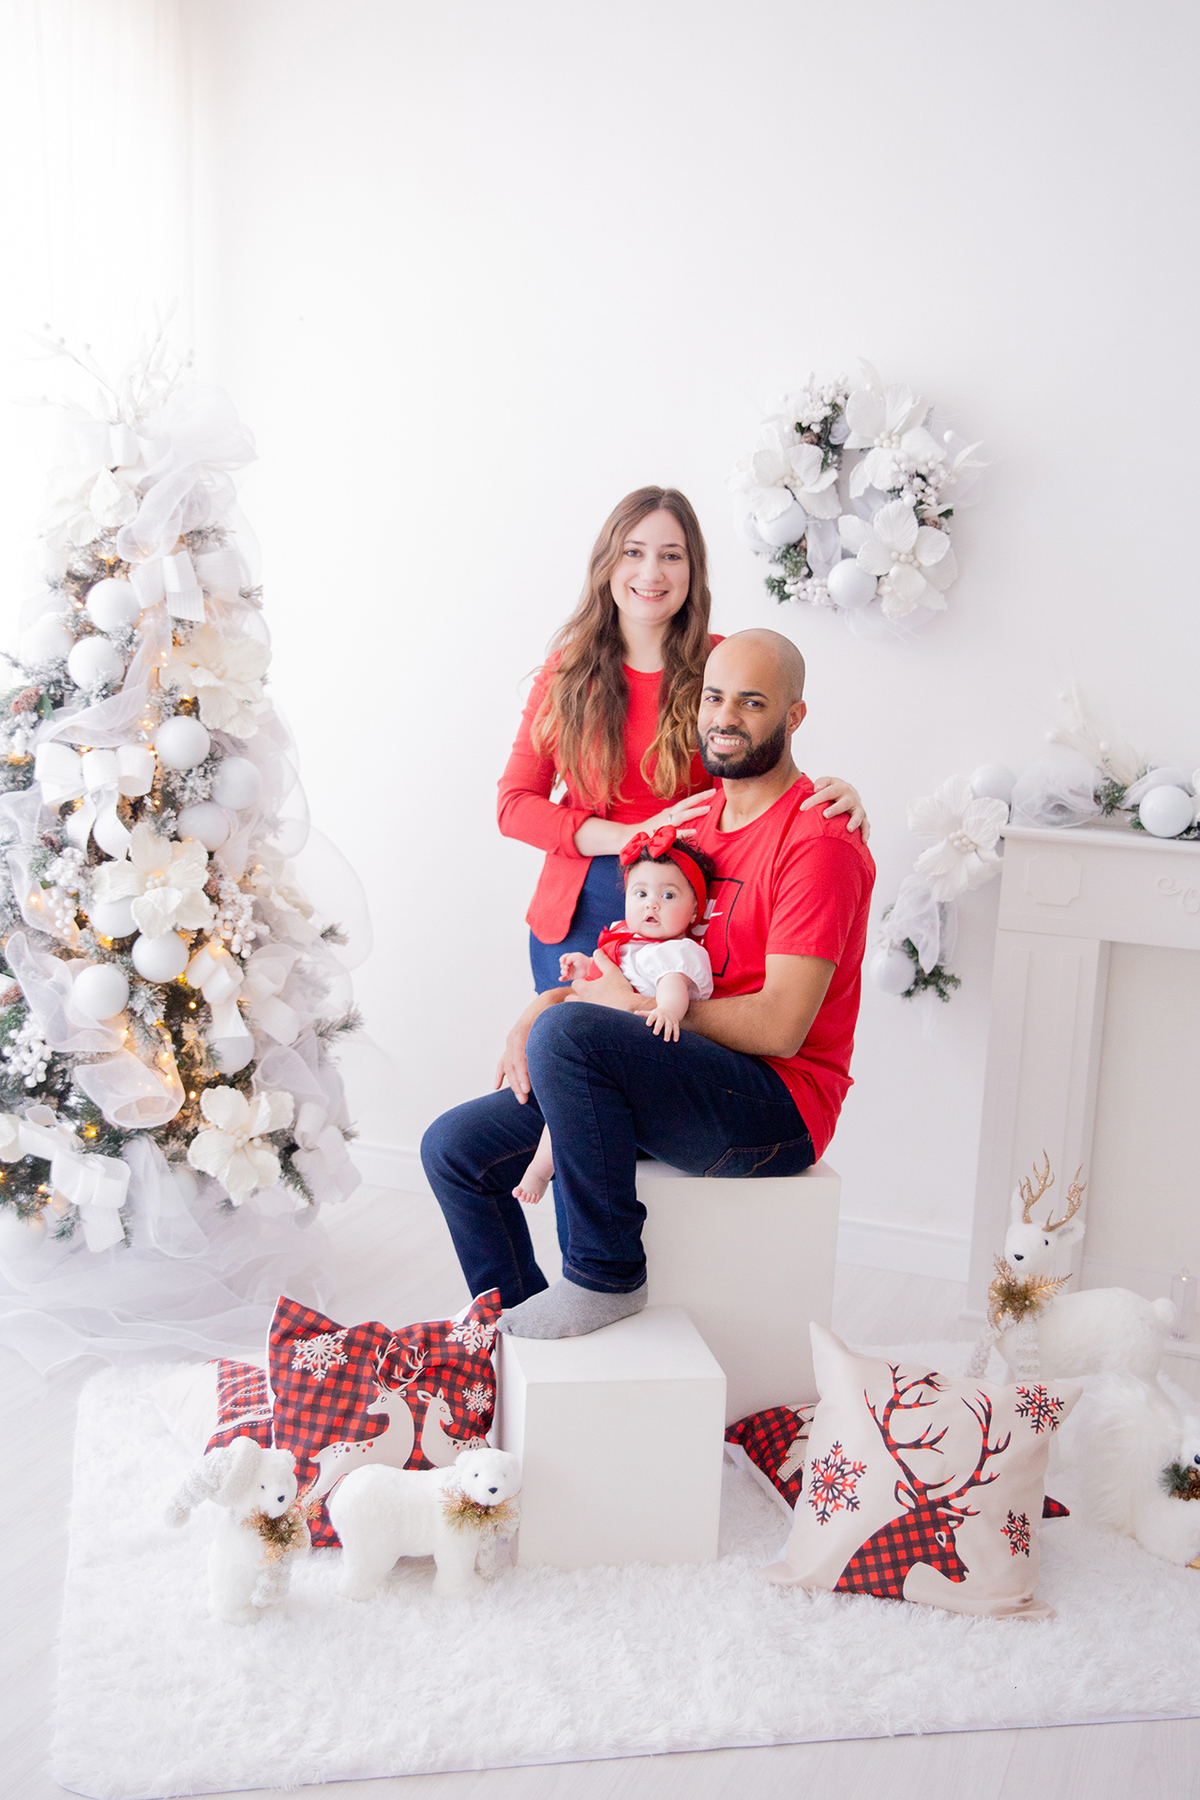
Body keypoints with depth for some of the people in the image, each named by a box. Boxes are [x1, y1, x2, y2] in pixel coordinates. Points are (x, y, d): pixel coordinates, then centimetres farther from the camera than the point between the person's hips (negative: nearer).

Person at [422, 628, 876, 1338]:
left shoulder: (819, 841, -13)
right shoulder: (694, 821, 15)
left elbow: (780, 1028, -20)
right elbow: (638, 962, 17)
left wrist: (637, 1005, -11)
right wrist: (542, 1008, -3)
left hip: (779, 1107, -8)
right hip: (679, 1082, 8)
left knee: (569, 1033, -32)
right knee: (455, 1146, 0)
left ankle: (606, 1278, -16)